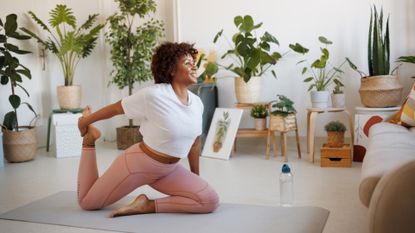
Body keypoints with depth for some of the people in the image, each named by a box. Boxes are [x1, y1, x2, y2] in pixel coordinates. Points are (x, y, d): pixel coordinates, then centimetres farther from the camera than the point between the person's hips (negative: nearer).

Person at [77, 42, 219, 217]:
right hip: (137, 164, -5)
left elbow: (195, 142, 7)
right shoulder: (153, 95, -26)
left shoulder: (197, 103, -7)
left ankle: (149, 206, -3)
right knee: (86, 202, 6)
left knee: (210, 201, -14)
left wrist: (195, 178, 16)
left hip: (168, 170, 5)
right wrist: (85, 121, 3)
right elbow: (114, 108, -12)